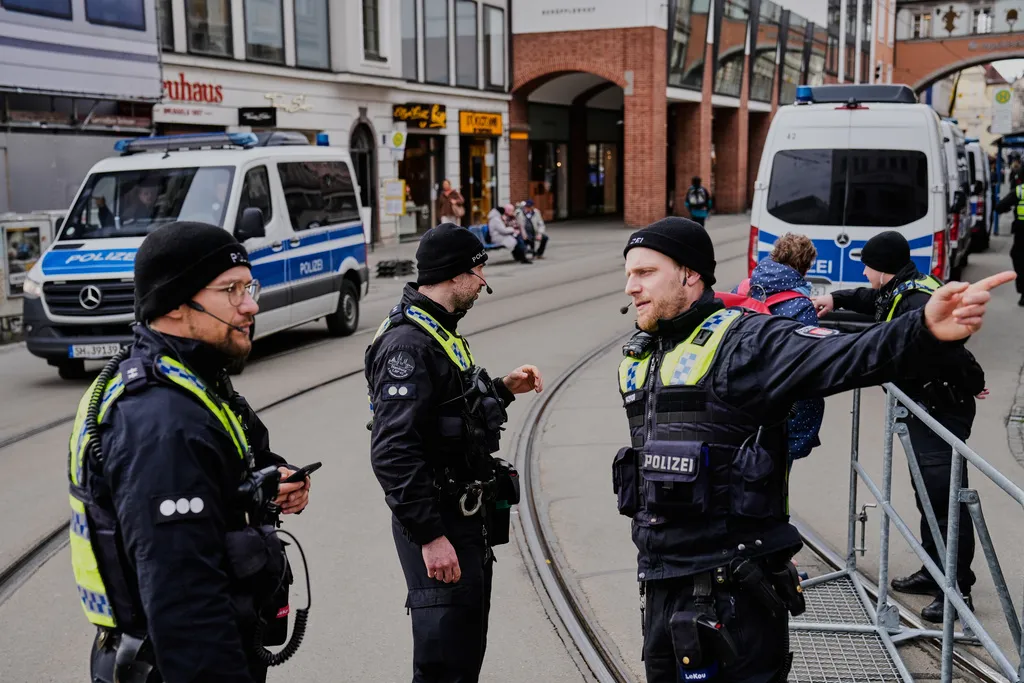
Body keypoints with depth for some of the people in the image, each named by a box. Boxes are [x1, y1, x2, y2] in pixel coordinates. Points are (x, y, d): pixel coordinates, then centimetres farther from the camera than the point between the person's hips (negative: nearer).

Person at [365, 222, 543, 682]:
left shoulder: (442, 334, 13)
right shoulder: (408, 343, -20)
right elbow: (392, 452, -26)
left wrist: (502, 389, 11)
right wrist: (430, 536, -26)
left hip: (471, 520, 10)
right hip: (439, 525, -10)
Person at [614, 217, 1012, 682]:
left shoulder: (743, 340, -12)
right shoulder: (636, 359, 11)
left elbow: (844, 357, -28)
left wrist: (924, 329, -47)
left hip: (734, 592, -7)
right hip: (661, 586, 8)